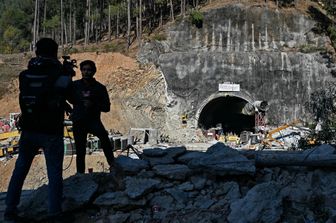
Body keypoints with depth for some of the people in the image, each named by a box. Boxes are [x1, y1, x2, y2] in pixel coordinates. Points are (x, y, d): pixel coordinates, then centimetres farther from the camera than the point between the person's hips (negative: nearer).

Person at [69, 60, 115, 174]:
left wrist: (93, 105, -20)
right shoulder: (75, 85, 2)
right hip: (78, 122, 2)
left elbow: (106, 107, -3)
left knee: (103, 135, -33)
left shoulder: (100, 88, -2)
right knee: (80, 152, 6)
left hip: (93, 120, -2)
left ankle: (112, 163, -31)